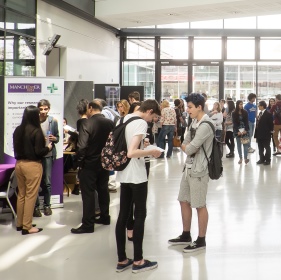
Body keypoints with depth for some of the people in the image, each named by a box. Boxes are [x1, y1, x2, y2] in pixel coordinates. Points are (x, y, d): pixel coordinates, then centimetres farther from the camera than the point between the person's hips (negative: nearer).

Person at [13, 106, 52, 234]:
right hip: (32, 165, -7)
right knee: (30, 195, 0)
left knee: (21, 194, 16)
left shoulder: (17, 130, 4)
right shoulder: (36, 131, -15)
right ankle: (27, 227, 4)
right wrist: (48, 147, 1)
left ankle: (19, 223, 25)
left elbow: (16, 148, 12)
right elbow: (39, 152, -17)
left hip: (19, 164, 7)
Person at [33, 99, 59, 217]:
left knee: (47, 181, 5)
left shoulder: (53, 121, 2)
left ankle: (47, 205, 18)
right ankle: (36, 206, 13)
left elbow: (57, 138, 9)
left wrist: (54, 138, -13)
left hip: (48, 154, 1)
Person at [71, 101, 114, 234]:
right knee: (103, 190, 19)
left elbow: (82, 146, -22)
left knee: (88, 193, 0)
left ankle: (88, 224, 2)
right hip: (105, 163, 6)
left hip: (89, 164, -6)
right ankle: (105, 217, 31)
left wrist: (79, 162, -9)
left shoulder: (87, 124, -18)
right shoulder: (110, 123, -1)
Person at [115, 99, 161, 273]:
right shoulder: (141, 123, -17)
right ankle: (138, 261, 8)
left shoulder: (126, 119, 9)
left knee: (123, 215, 9)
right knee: (140, 215, 2)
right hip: (137, 176, -8)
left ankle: (122, 260, 15)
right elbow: (131, 153, -27)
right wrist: (151, 152, -15)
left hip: (124, 175, 8)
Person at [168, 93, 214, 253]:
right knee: (184, 201, 16)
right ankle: (186, 236, 29)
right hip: (189, 167, 10)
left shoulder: (205, 126, -20)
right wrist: (188, 147, -9)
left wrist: (187, 147, 0)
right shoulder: (195, 122, 11)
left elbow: (189, 149, -22)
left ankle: (201, 240, 14)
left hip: (199, 170, -9)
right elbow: (184, 144, 12)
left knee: (200, 205, 1)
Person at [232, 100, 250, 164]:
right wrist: (237, 131, -13)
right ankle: (240, 158, 8)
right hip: (237, 131, 0)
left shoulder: (245, 112, 2)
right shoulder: (234, 113, 0)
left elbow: (246, 122, 0)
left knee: (245, 144, -6)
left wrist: (245, 130, -12)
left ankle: (245, 158, -4)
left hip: (245, 130, 0)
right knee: (239, 145, 3)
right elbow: (234, 123, -3)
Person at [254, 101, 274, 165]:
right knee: (260, 148, 14)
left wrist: (270, 131, -12)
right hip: (259, 134, 8)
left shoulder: (268, 114, -13)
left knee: (267, 148, 5)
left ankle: (268, 160, 15)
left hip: (266, 135, -8)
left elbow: (271, 124, -13)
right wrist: (256, 133, 8)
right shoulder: (260, 114, 12)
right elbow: (258, 124, 12)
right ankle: (262, 159, 25)